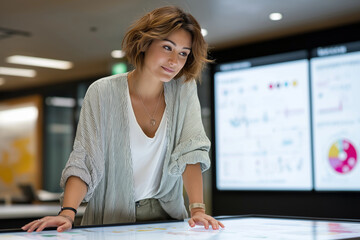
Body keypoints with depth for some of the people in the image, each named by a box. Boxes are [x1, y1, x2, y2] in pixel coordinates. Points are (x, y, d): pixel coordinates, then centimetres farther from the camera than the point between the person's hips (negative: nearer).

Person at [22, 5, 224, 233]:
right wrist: (67, 213, -26)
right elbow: (84, 162, -12)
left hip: (166, 218, 1)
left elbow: (191, 151, -8)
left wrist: (198, 209, -20)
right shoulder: (103, 93, -8)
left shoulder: (184, 90, -1)